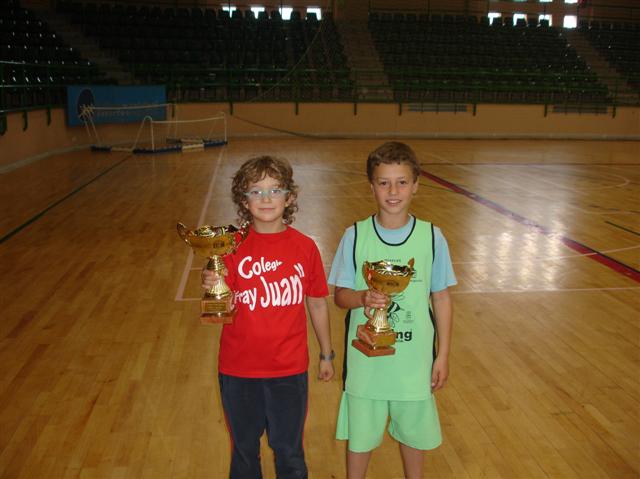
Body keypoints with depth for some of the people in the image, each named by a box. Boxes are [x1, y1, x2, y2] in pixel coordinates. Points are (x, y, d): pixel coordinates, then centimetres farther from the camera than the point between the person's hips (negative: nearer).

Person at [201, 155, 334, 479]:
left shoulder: (304, 247, -6)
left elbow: (317, 304, 3)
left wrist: (326, 355, 10)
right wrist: (211, 287, -33)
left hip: (290, 370, 0)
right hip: (238, 370, 0)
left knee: (289, 451, 16)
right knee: (244, 449, 19)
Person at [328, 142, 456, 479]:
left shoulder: (431, 237, -7)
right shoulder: (355, 236, -8)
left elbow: (441, 298, 0)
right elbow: (340, 294, -4)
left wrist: (443, 355, 1)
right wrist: (363, 298, -26)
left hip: (414, 358, 1)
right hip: (366, 358, 0)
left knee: (413, 430, 19)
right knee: (360, 433, 14)